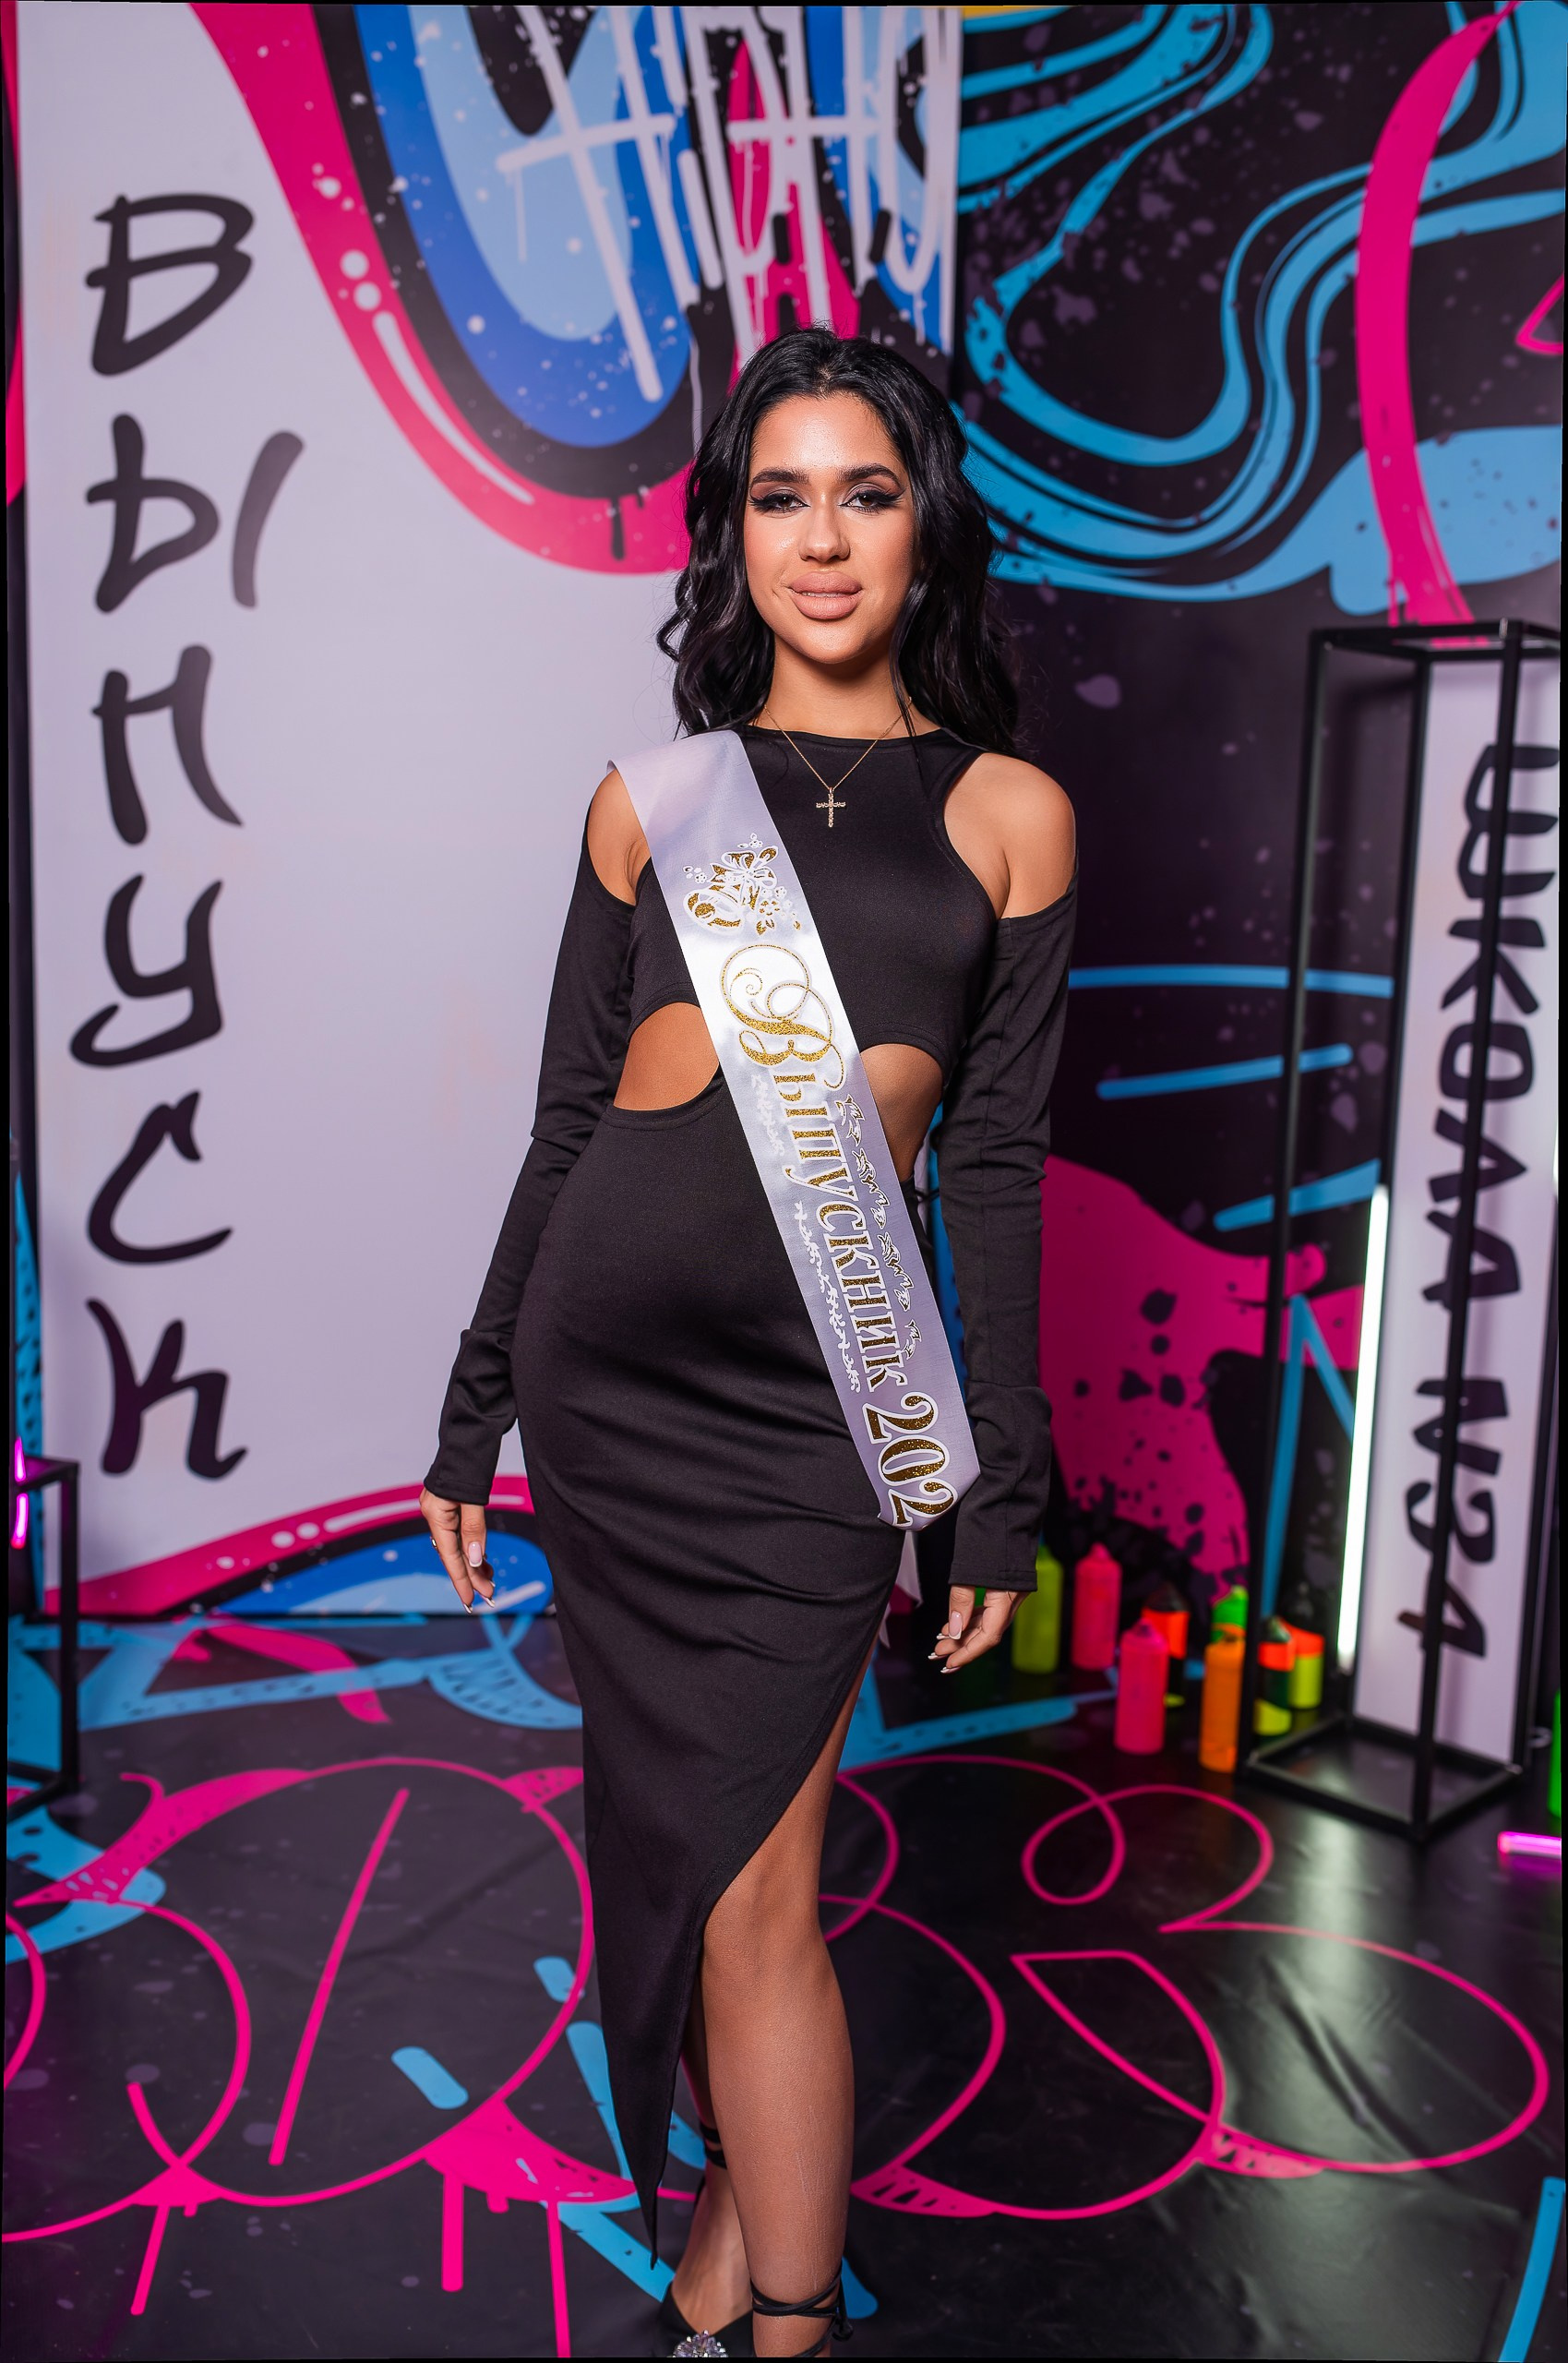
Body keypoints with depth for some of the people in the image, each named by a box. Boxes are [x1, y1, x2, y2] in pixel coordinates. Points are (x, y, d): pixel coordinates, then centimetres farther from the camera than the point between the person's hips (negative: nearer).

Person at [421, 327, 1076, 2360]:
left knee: (748, 1883, 0)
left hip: (822, 1379, -2)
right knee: (682, 1834, 12)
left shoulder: (1006, 813, 4)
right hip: (606, 1356, 2)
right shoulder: (656, 795, 7)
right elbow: (568, 1120, 9)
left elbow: (999, 1166, 4)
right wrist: (474, 1410, 10)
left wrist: (1002, 1488, 2)